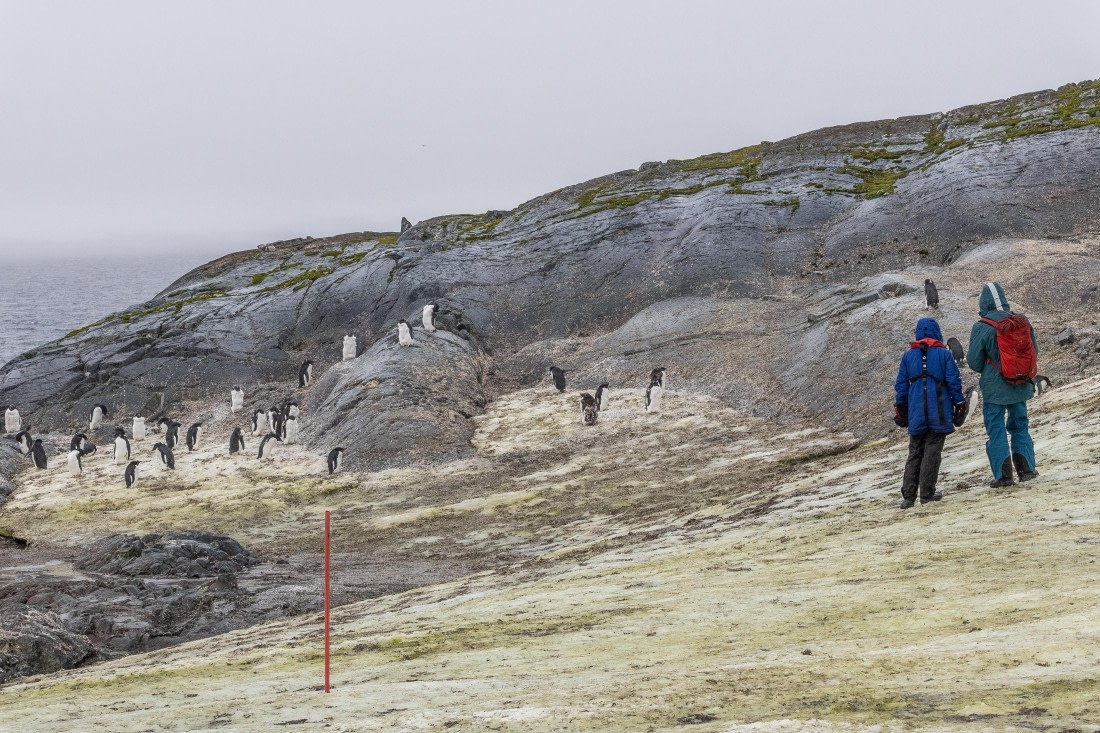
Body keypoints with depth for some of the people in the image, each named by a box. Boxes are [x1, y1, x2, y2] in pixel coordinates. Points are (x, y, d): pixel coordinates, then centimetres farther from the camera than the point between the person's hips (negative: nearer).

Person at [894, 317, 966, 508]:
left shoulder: (908, 356, 6)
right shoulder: (944, 354, -2)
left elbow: (901, 385, 9)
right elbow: (954, 382, -4)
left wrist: (900, 410, 18)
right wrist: (959, 405, 6)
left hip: (916, 414, 3)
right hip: (939, 414, -3)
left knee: (914, 453, 9)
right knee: (932, 452, 2)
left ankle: (908, 495, 2)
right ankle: (927, 493, 0)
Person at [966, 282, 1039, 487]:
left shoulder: (981, 327, -15)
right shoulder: (1022, 321, -2)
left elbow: (974, 361, -10)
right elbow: (1034, 351, 7)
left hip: (994, 388, -4)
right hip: (1021, 386, 4)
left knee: (996, 430, 5)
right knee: (1020, 426, 19)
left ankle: (1003, 475, 3)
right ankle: (1026, 468, 17)